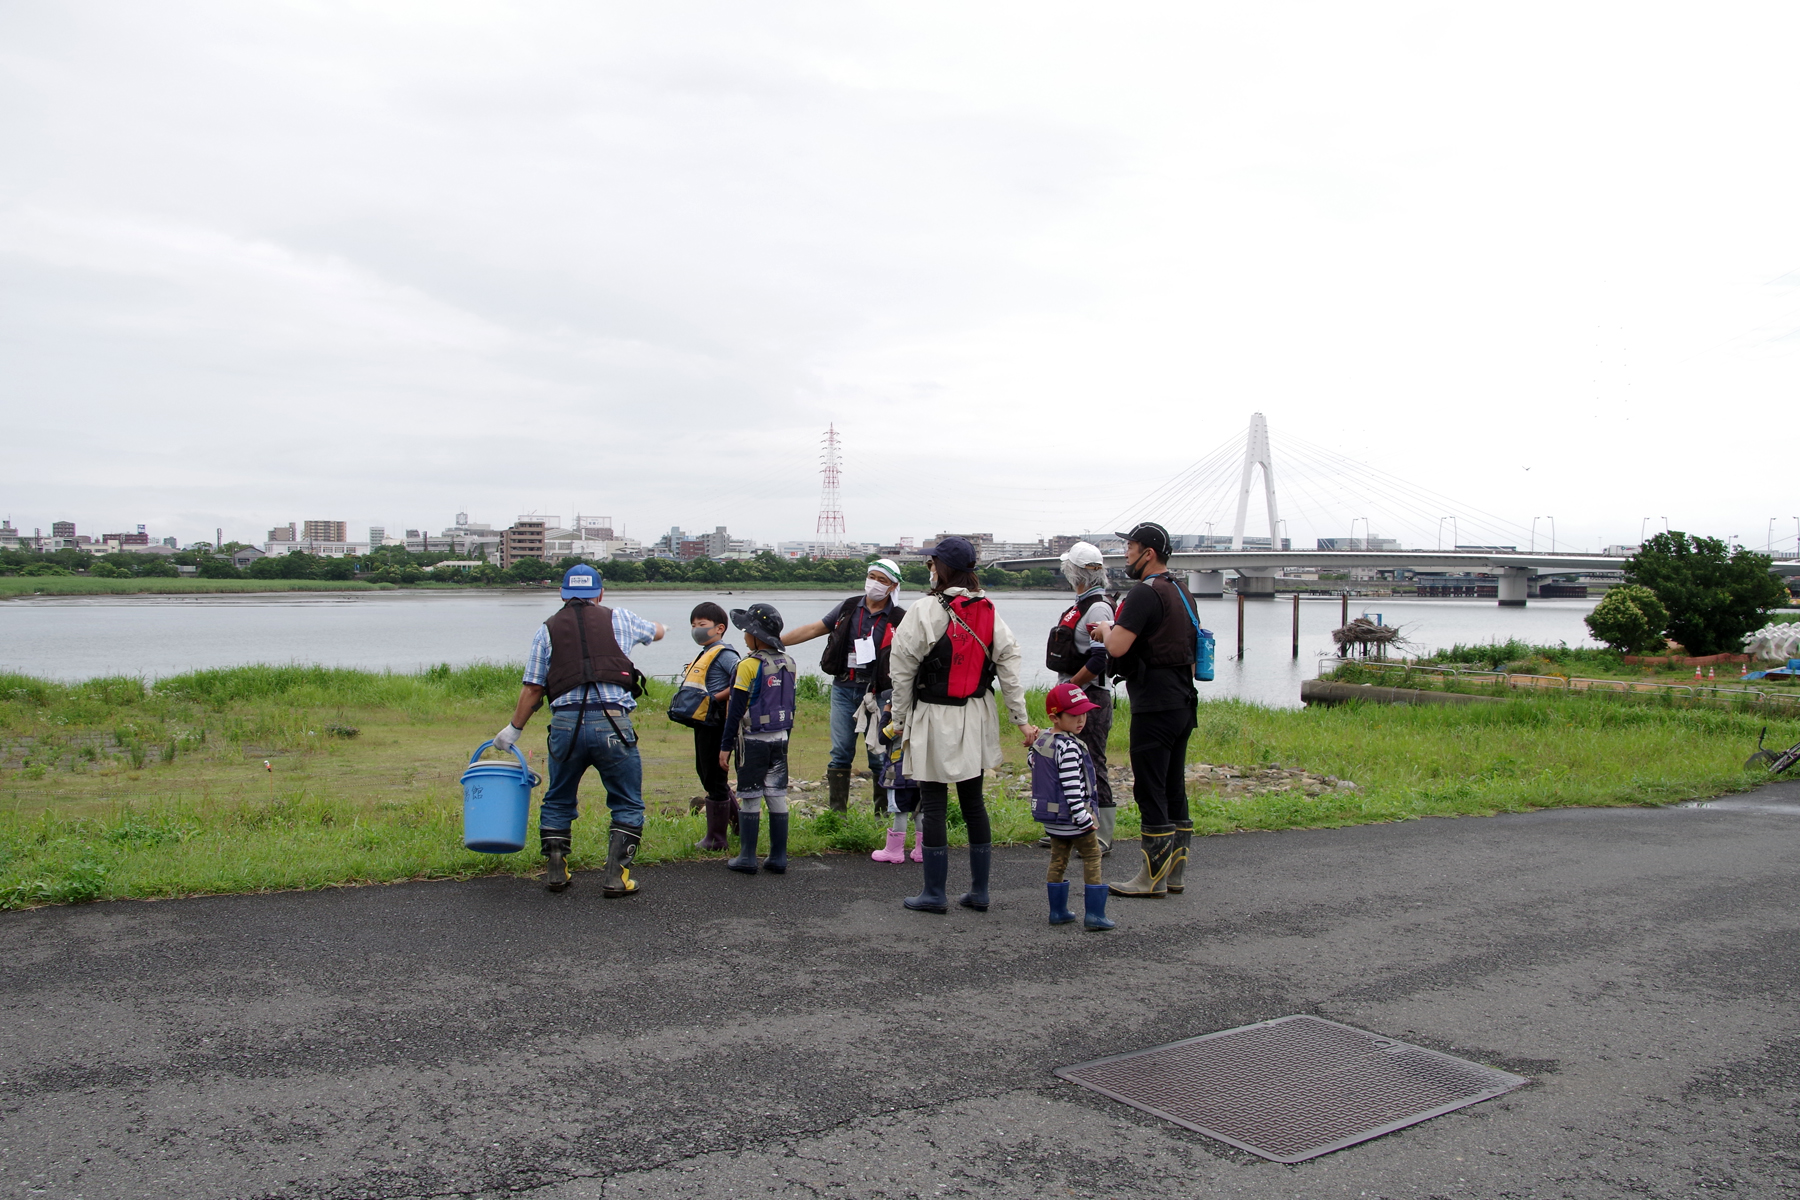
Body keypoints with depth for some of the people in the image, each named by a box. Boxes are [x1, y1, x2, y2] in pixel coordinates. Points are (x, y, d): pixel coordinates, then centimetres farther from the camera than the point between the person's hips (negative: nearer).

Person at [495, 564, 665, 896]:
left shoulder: (548, 629, 10)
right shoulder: (620, 619, 11)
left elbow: (533, 688, 7)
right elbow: (657, 632, 31)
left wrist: (514, 729, 19)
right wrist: (658, 628, 56)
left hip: (565, 724, 2)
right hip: (613, 723, -1)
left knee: (558, 802, 22)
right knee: (627, 805, 11)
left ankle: (555, 871, 22)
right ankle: (615, 877, 3)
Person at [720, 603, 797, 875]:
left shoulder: (749, 666, -14)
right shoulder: (789, 664, 5)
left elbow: (736, 709, -13)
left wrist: (727, 744, -7)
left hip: (753, 740, -6)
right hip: (780, 739, 6)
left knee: (749, 799, 1)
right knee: (777, 797, 8)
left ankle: (747, 858, 5)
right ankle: (778, 858, 10)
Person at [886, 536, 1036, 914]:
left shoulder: (924, 612, -12)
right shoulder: (989, 613, 3)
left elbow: (902, 671, -9)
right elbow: (1009, 669, 3)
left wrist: (900, 718, 2)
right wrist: (1022, 719, 9)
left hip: (933, 718, -5)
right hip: (976, 719, 6)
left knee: (933, 804, 1)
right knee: (973, 801, 12)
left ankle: (934, 894, 7)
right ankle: (979, 891, 19)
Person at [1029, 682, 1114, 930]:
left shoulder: (1041, 740, 6)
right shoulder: (1068, 747, -21)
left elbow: (1034, 763, 19)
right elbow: (1071, 787, -24)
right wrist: (1084, 817, -22)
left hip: (1049, 817, 8)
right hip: (1070, 816, -8)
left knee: (1058, 859, 15)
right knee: (1091, 857, 2)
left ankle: (1057, 910, 19)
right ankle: (1094, 913, 0)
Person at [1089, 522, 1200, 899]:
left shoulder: (1145, 593, -15)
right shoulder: (1179, 593, 15)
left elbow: (1117, 648, -23)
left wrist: (1106, 630, 0)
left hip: (1154, 705, -10)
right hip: (1182, 702, 10)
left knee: (1150, 790, -4)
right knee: (1174, 788, 13)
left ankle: (1153, 878, 0)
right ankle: (1175, 872, 19)